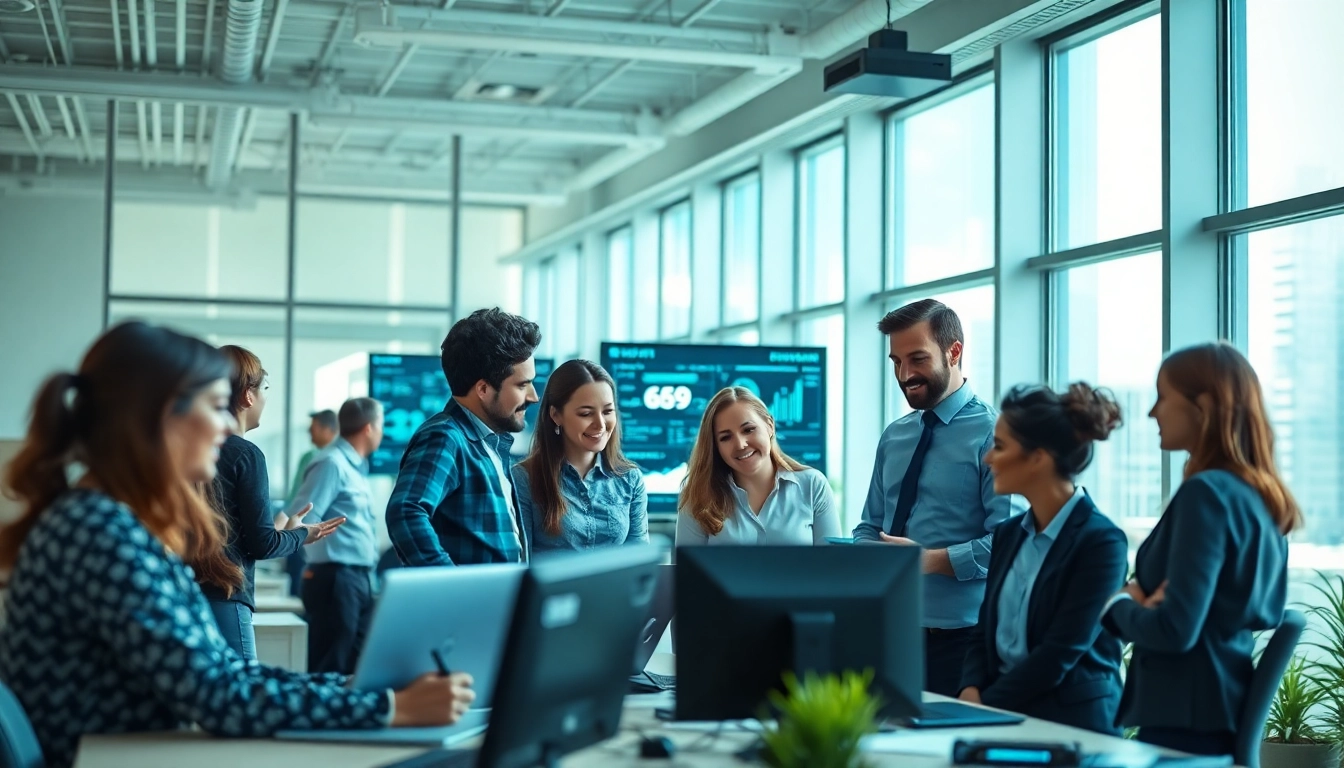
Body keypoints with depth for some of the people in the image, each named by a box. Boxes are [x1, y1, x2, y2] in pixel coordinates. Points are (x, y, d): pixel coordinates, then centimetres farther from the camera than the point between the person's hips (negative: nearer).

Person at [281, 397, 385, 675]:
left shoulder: (356, 465, 16)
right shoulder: (332, 463, -12)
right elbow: (299, 521, -20)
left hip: (360, 579, 9)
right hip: (336, 578, -9)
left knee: (354, 668, 12)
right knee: (329, 669, -6)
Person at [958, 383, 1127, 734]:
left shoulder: (1101, 542, -10)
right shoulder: (1009, 534, 12)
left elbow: (1060, 654, -14)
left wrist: (983, 708, -15)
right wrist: (971, 692, -4)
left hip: (1073, 723, -6)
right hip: (1003, 718, 6)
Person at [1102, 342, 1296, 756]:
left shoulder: (1206, 492, -17)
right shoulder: (1258, 495, 9)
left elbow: (1176, 629, -22)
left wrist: (1119, 605, -4)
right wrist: (1142, 601, 1)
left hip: (1187, 718, -9)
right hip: (1226, 709, 9)